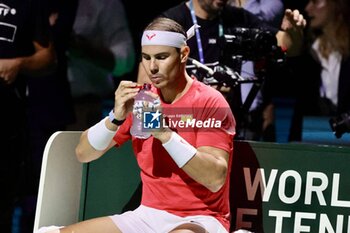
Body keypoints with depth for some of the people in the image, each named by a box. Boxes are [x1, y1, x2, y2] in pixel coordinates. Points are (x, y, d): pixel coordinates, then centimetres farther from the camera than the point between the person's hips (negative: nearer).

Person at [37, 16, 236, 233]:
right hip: (149, 215, 5)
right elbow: (83, 153, 6)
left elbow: (216, 179, -20)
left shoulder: (210, 102, -8)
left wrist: (164, 133, -26)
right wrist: (116, 118, -13)